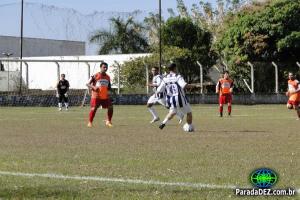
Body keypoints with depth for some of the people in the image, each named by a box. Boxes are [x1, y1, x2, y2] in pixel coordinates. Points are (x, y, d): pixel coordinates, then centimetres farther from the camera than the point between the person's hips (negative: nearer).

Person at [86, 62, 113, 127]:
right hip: (96, 96, -5)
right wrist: (93, 87, -26)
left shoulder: (107, 77, 9)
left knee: (110, 107, -3)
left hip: (105, 96, 5)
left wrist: (109, 89, -3)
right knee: (93, 109, -12)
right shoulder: (95, 76, -7)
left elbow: (109, 87, 21)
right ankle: (90, 122, 2)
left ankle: (108, 121, 12)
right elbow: (87, 84, -8)